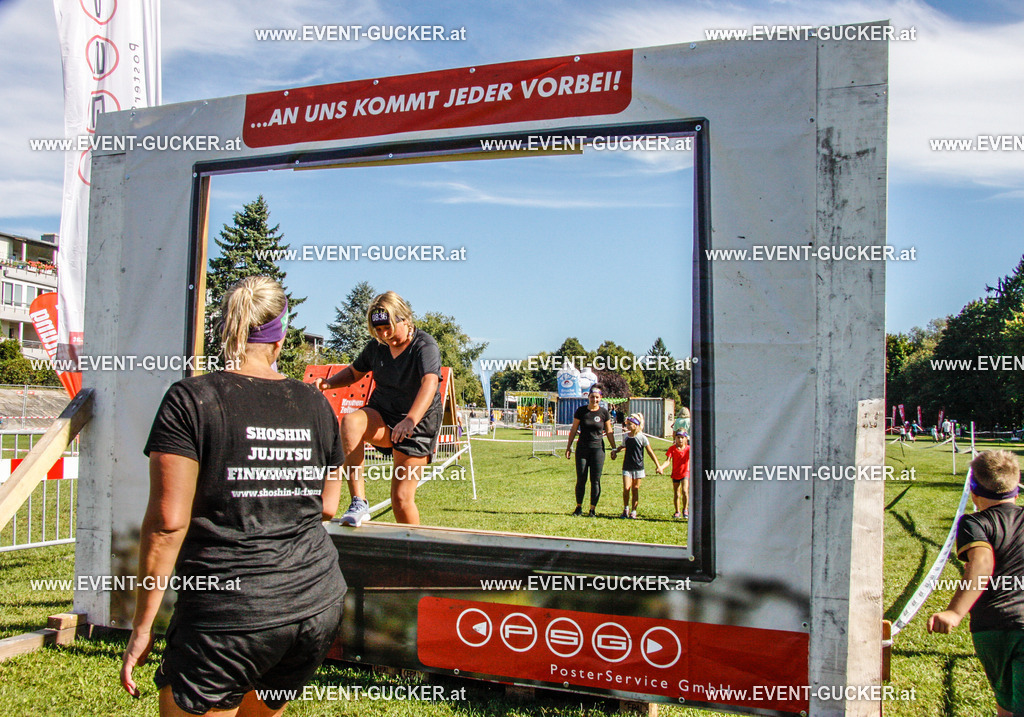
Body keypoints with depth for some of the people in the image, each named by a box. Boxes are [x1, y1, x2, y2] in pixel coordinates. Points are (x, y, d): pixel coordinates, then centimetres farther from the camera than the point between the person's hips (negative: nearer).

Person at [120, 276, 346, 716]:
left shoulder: (191, 400, -6)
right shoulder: (315, 405, 7)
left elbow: (167, 521, -11)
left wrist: (142, 627, -4)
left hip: (228, 616, -5)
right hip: (317, 606, 6)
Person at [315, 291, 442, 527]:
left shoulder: (425, 345, -17)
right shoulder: (376, 346, 3)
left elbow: (430, 383, -35)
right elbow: (355, 372, 20)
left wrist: (410, 420, -52)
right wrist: (328, 382, -2)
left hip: (419, 424, -4)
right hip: (382, 417, 4)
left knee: (402, 499, -8)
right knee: (351, 421, -31)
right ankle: (359, 502, -32)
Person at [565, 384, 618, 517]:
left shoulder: (604, 412, 0)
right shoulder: (581, 411, -1)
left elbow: (609, 432, 8)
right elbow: (574, 430, 6)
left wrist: (613, 448, 6)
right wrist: (568, 446, 3)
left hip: (598, 448, 0)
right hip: (582, 448, 0)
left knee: (595, 480, 0)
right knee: (581, 480, 2)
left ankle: (593, 509, 9)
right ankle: (579, 507, 15)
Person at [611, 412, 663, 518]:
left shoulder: (642, 438, -7)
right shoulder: (626, 437, 4)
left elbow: (650, 452, -3)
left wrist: (658, 466, -4)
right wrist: (615, 451, 9)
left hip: (638, 467, -2)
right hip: (627, 467, 2)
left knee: (635, 489, 3)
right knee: (626, 488, -9)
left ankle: (633, 511, 14)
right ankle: (625, 509, 8)